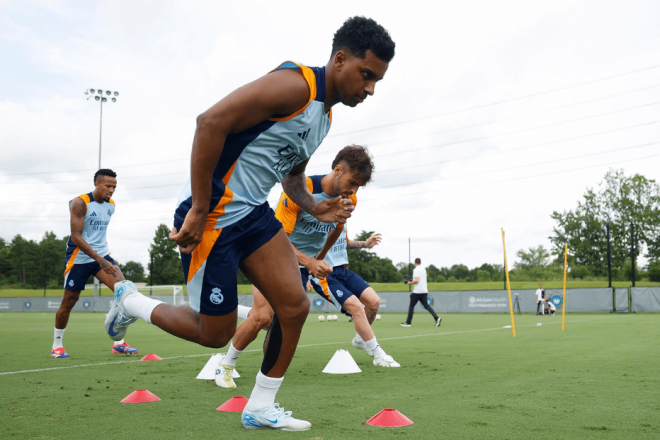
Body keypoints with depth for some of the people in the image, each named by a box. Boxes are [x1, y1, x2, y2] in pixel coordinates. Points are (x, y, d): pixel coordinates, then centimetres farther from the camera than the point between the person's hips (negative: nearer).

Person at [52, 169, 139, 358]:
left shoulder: (111, 205, 5)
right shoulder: (80, 203, -16)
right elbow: (76, 237, -22)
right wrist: (100, 259, -29)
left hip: (102, 256, 5)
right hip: (79, 258, -5)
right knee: (68, 302, 5)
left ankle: (119, 343, -7)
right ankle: (57, 345, 26)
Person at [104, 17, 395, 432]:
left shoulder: (324, 116, 14)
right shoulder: (296, 84, -18)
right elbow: (211, 121, -26)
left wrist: (315, 207, 6)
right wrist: (199, 211, -26)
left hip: (254, 213, 9)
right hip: (211, 217, -9)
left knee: (295, 307, 1)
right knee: (215, 333, 2)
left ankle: (260, 408, 17)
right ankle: (131, 303, 28)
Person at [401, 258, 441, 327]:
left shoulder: (416, 270, -10)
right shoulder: (424, 269, 14)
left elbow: (416, 280, -20)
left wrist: (410, 282, -5)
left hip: (417, 291, -7)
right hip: (424, 291, 7)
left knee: (411, 306, 6)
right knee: (426, 306, 5)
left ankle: (408, 322, 10)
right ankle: (437, 318, -13)